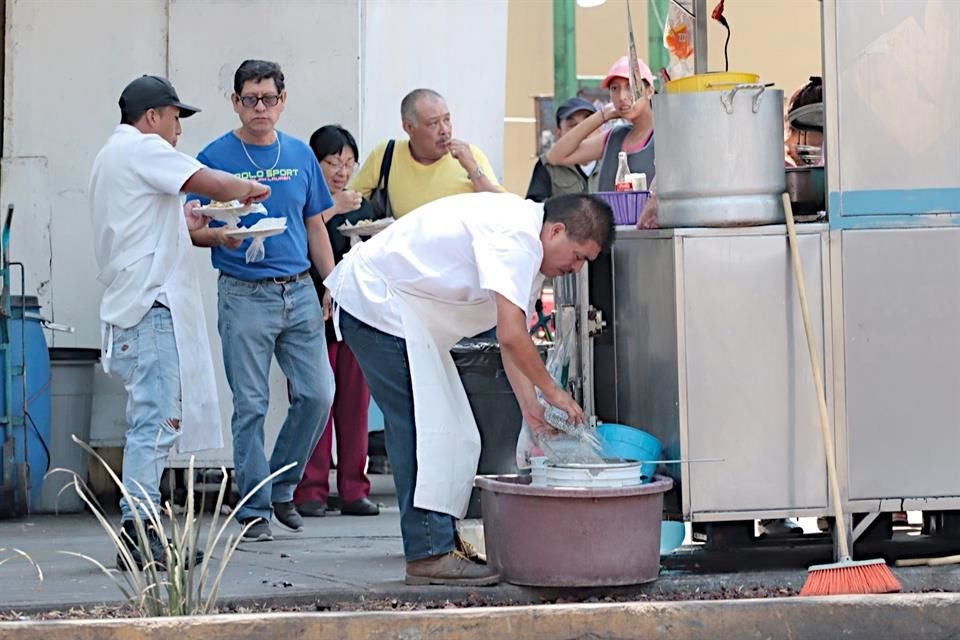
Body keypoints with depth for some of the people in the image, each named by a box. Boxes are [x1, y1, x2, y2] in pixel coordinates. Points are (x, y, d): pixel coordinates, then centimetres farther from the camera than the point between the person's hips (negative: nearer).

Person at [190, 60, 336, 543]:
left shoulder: (300, 155, 10)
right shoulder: (216, 157, -1)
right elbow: (193, 230, -1)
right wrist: (224, 236, -22)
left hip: (299, 291, 4)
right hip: (244, 295, -4)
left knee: (318, 394, -2)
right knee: (251, 405, -1)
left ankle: (282, 488, 17)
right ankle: (254, 508, 7)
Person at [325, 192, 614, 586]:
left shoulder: (527, 245, 9)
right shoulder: (516, 237, -24)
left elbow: (513, 337, 10)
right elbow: (510, 335, -29)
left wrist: (530, 407, 1)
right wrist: (552, 392, -18)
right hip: (378, 302, -11)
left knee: (454, 433, 11)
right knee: (423, 428, -14)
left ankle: (442, 542, 16)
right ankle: (428, 554, -13)